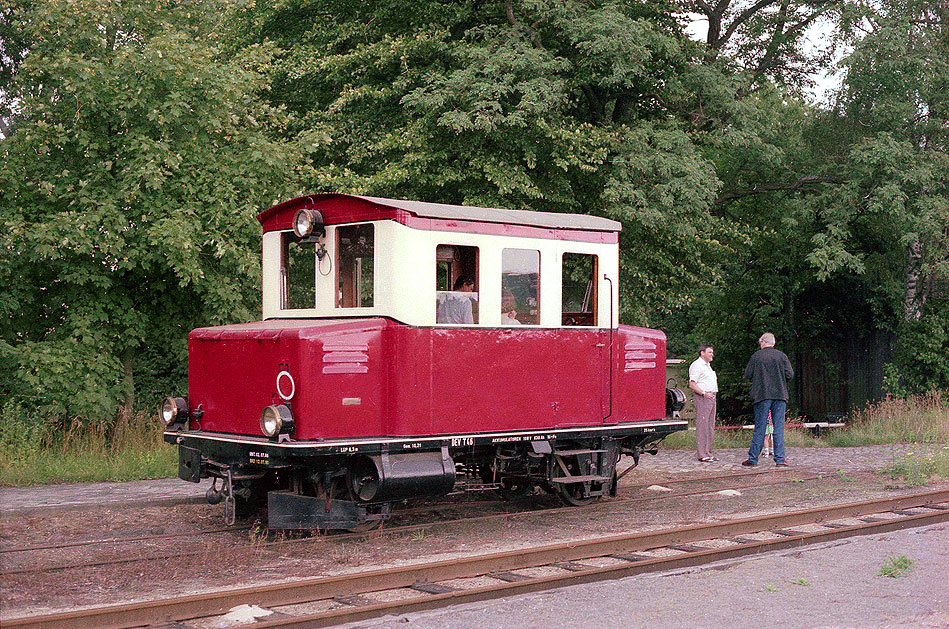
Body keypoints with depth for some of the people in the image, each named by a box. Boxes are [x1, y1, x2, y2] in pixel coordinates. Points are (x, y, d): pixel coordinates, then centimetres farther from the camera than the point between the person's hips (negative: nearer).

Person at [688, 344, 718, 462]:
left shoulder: (708, 366, 23)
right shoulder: (696, 365, -8)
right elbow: (692, 384, -16)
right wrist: (704, 393, -26)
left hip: (711, 398, 10)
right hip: (702, 399, -10)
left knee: (710, 426, 9)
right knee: (702, 425, -10)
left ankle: (708, 452, 12)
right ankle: (702, 455, -11)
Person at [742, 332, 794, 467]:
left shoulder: (756, 356, -1)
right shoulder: (781, 356, 3)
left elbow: (747, 375, 0)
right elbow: (790, 374, -1)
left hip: (762, 396, -1)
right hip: (780, 395, 1)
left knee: (759, 428, 3)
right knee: (779, 427, 2)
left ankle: (753, 458, 6)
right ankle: (780, 459, -1)